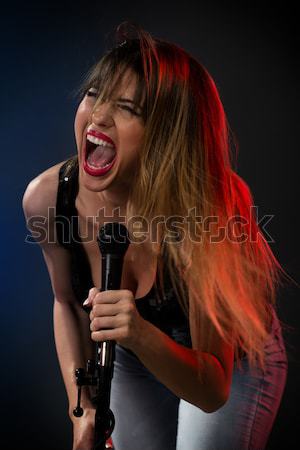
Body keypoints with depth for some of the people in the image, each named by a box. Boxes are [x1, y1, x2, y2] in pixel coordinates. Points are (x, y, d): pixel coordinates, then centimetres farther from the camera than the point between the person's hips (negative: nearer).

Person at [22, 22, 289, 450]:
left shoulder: (203, 211, -36)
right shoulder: (45, 197, -25)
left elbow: (212, 390, -31)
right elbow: (68, 302, -3)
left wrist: (140, 335, -48)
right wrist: (82, 408, -10)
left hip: (237, 362, -3)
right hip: (134, 363, 4)